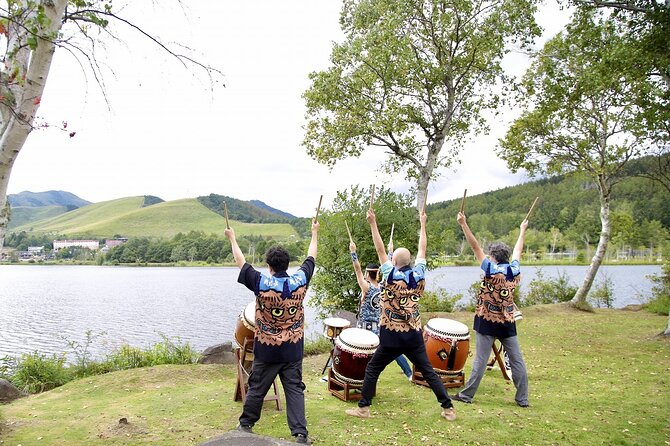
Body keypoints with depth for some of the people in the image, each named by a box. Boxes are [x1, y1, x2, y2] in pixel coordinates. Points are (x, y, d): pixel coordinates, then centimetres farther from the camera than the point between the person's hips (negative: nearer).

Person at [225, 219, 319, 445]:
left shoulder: (261, 282, -15)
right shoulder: (300, 281, -10)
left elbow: (241, 262, -1)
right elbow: (310, 258, 7)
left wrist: (232, 238, 14)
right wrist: (314, 233, 23)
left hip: (266, 350, -1)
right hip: (293, 350, 1)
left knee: (256, 389, 15)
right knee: (295, 390, 6)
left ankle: (245, 425, 32)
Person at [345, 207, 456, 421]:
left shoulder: (391, 275, -11)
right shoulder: (419, 275, -3)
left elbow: (380, 250, -10)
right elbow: (422, 249, 8)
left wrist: (373, 223, -8)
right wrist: (422, 224, 18)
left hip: (392, 336, -3)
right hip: (414, 335, 4)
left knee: (372, 369, 11)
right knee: (429, 372, 11)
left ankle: (363, 408, 13)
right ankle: (448, 409, 12)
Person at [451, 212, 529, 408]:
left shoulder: (491, 270, -12)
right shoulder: (514, 270, 1)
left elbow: (475, 247, -15)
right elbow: (517, 251, 18)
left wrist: (463, 224, -15)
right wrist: (523, 231, 35)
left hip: (488, 322, -4)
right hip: (508, 323, 5)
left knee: (480, 360, -2)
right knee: (517, 360, 8)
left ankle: (466, 394, 6)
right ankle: (522, 398, 14)